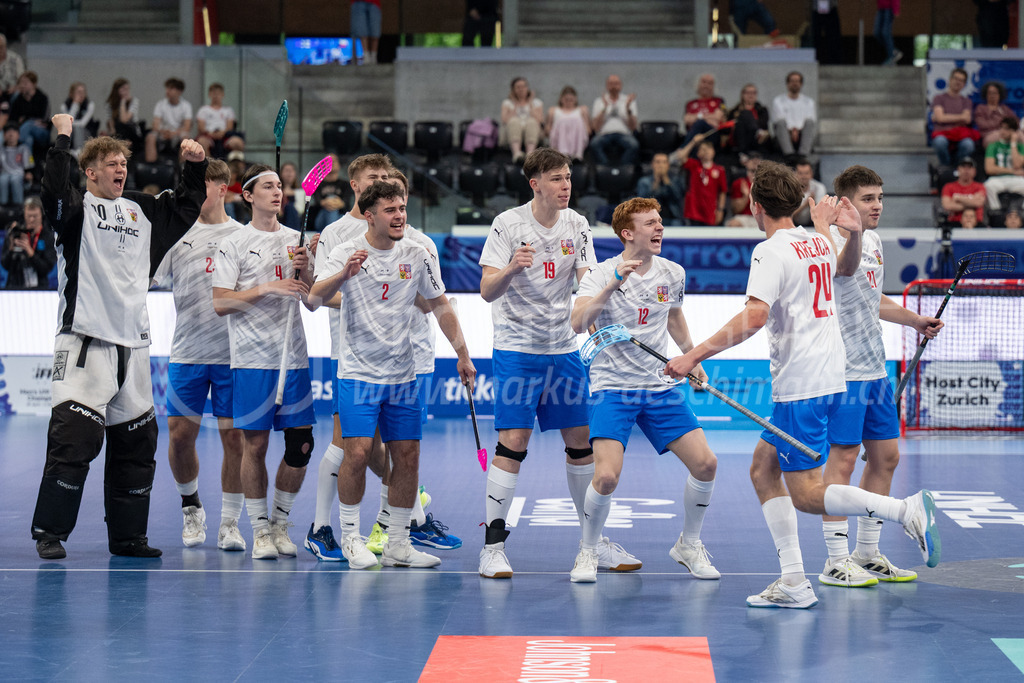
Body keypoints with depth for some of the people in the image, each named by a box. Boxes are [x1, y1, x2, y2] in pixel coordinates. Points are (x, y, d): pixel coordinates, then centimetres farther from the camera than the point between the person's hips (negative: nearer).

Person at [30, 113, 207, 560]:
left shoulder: (142, 211, 16)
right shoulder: (77, 209, -1)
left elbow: (187, 206, 29)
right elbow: (55, 192, -23)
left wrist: (195, 167, 15)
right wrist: (62, 140, -22)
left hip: (133, 343, 7)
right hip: (86, 342, -7)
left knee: (137, 440, 9)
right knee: (75, 436, -13)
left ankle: (127, 536, 19)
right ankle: (49, 532, -4)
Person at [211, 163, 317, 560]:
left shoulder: (297, 241, 14)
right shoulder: (233, 244, 1)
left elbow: (312, 302, 14)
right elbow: (220, 303, -7)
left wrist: (304, 272, -5)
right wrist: (267, 288, -16)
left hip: (294, 358, 4)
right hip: (252, 358, -4)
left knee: (301, 444, 2)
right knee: (254, 445, -2)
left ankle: (281, 523, 17)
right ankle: (260, 530, 8)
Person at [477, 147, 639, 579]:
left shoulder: (577, 226, 3)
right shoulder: (508, 224, -9)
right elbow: (487, 291, -15)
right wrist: (512, 268, -35)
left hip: (563, 348, 5)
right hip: (516, 347, -5)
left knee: (581, 440, 7)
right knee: (512, 442, -12)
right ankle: (493, 546, -6)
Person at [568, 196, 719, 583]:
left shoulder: (673, 273, 4)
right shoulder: (602, 275, -12)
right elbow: (578, 324, -29)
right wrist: (614, 283, -36)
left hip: (661, 387, 5)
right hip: (613, 388, -5)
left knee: (705, 464, -3)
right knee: (607, 476, -21)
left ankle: (688, 545, 19)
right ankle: (587, 552, 4)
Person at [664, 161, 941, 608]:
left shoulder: (772, 250, -13)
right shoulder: (819, 242, 11)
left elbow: (754, 317, -26)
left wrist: (695, 355, -25)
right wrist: (825, 223, 49)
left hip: (800, 383, -9)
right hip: (828, 375, 9)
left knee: (806, 495, -5)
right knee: (763, 470, 13)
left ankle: (906, 510, -16)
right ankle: (793, 581, 9)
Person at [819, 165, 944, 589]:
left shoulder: (874, 241, 13)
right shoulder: (832, 241, -15)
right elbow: (845, 267, -41)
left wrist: (915, 321, 26)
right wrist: (852, 233, -60)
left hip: (875, 368, 9)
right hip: (843, 369, -9)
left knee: (885, 457, 11)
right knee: (843, 458, -7)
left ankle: (867, 553, 21)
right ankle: (836, 562, -2)